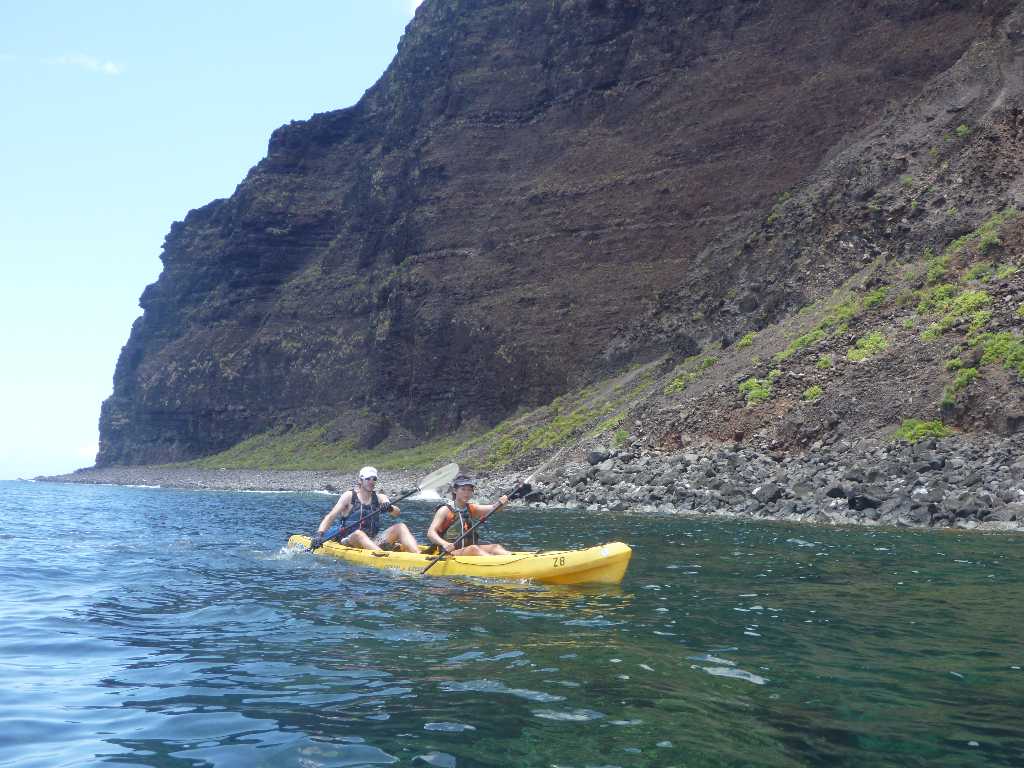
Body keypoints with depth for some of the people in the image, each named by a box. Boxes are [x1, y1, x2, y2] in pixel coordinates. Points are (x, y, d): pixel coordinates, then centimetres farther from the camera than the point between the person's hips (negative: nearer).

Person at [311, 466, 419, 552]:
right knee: (358, 534, -37)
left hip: (374, 542, 4)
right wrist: (319, 534, -20)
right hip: (349, 541, -4)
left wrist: (390, 508, -29)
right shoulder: (349, 496, 2)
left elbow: (397, 513, -5)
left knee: (401, 527, -16)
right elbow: (330, 517, -4)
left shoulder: (380, 498, 11)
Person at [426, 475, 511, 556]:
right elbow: (430, 533, -14)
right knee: (473, 548, -32)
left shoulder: (471, 508, 14)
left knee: (496, 547, -15)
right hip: (449, 553, -6)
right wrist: (444, 544, -32)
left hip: (470, 551, 6)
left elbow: (493, 508, 2)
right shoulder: (445, 510, -4)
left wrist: (501, 503, -21)